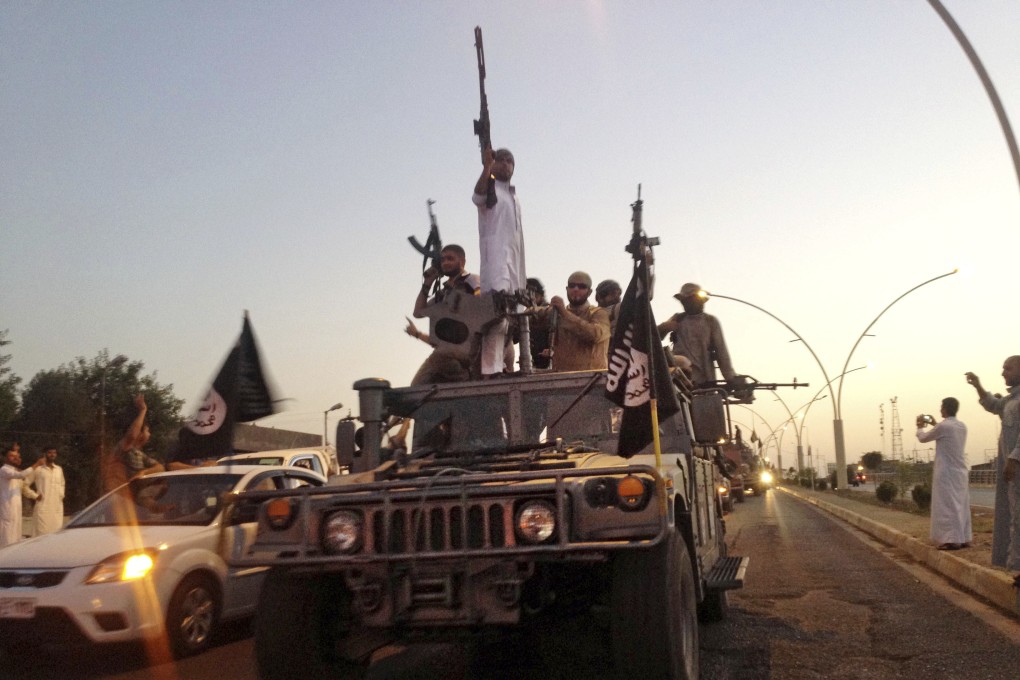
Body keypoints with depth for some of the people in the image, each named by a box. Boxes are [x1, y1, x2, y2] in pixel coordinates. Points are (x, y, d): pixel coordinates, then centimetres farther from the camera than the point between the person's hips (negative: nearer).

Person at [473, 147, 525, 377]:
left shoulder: (514, 197, 27)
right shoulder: (490, 189, 4)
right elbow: (478, 196, -23)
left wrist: (523, 274, 23)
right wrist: (486, 167, -38)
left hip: (514, 260, 9)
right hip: (496, 258, -8)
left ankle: (504, 365, 11)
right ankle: (490, 369, -29)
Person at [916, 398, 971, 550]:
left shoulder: (943, 426, -14)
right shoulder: (962, 426, 8)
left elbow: (923, 438, 0)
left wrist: (921, 427, 18)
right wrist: (934, 424, 32)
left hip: (947, 472, -7)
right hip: (961, 472, 7)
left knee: (948, 506, -5)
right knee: (961, 505, 11)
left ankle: (953, 540, -9)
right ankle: (964, 538, 14)